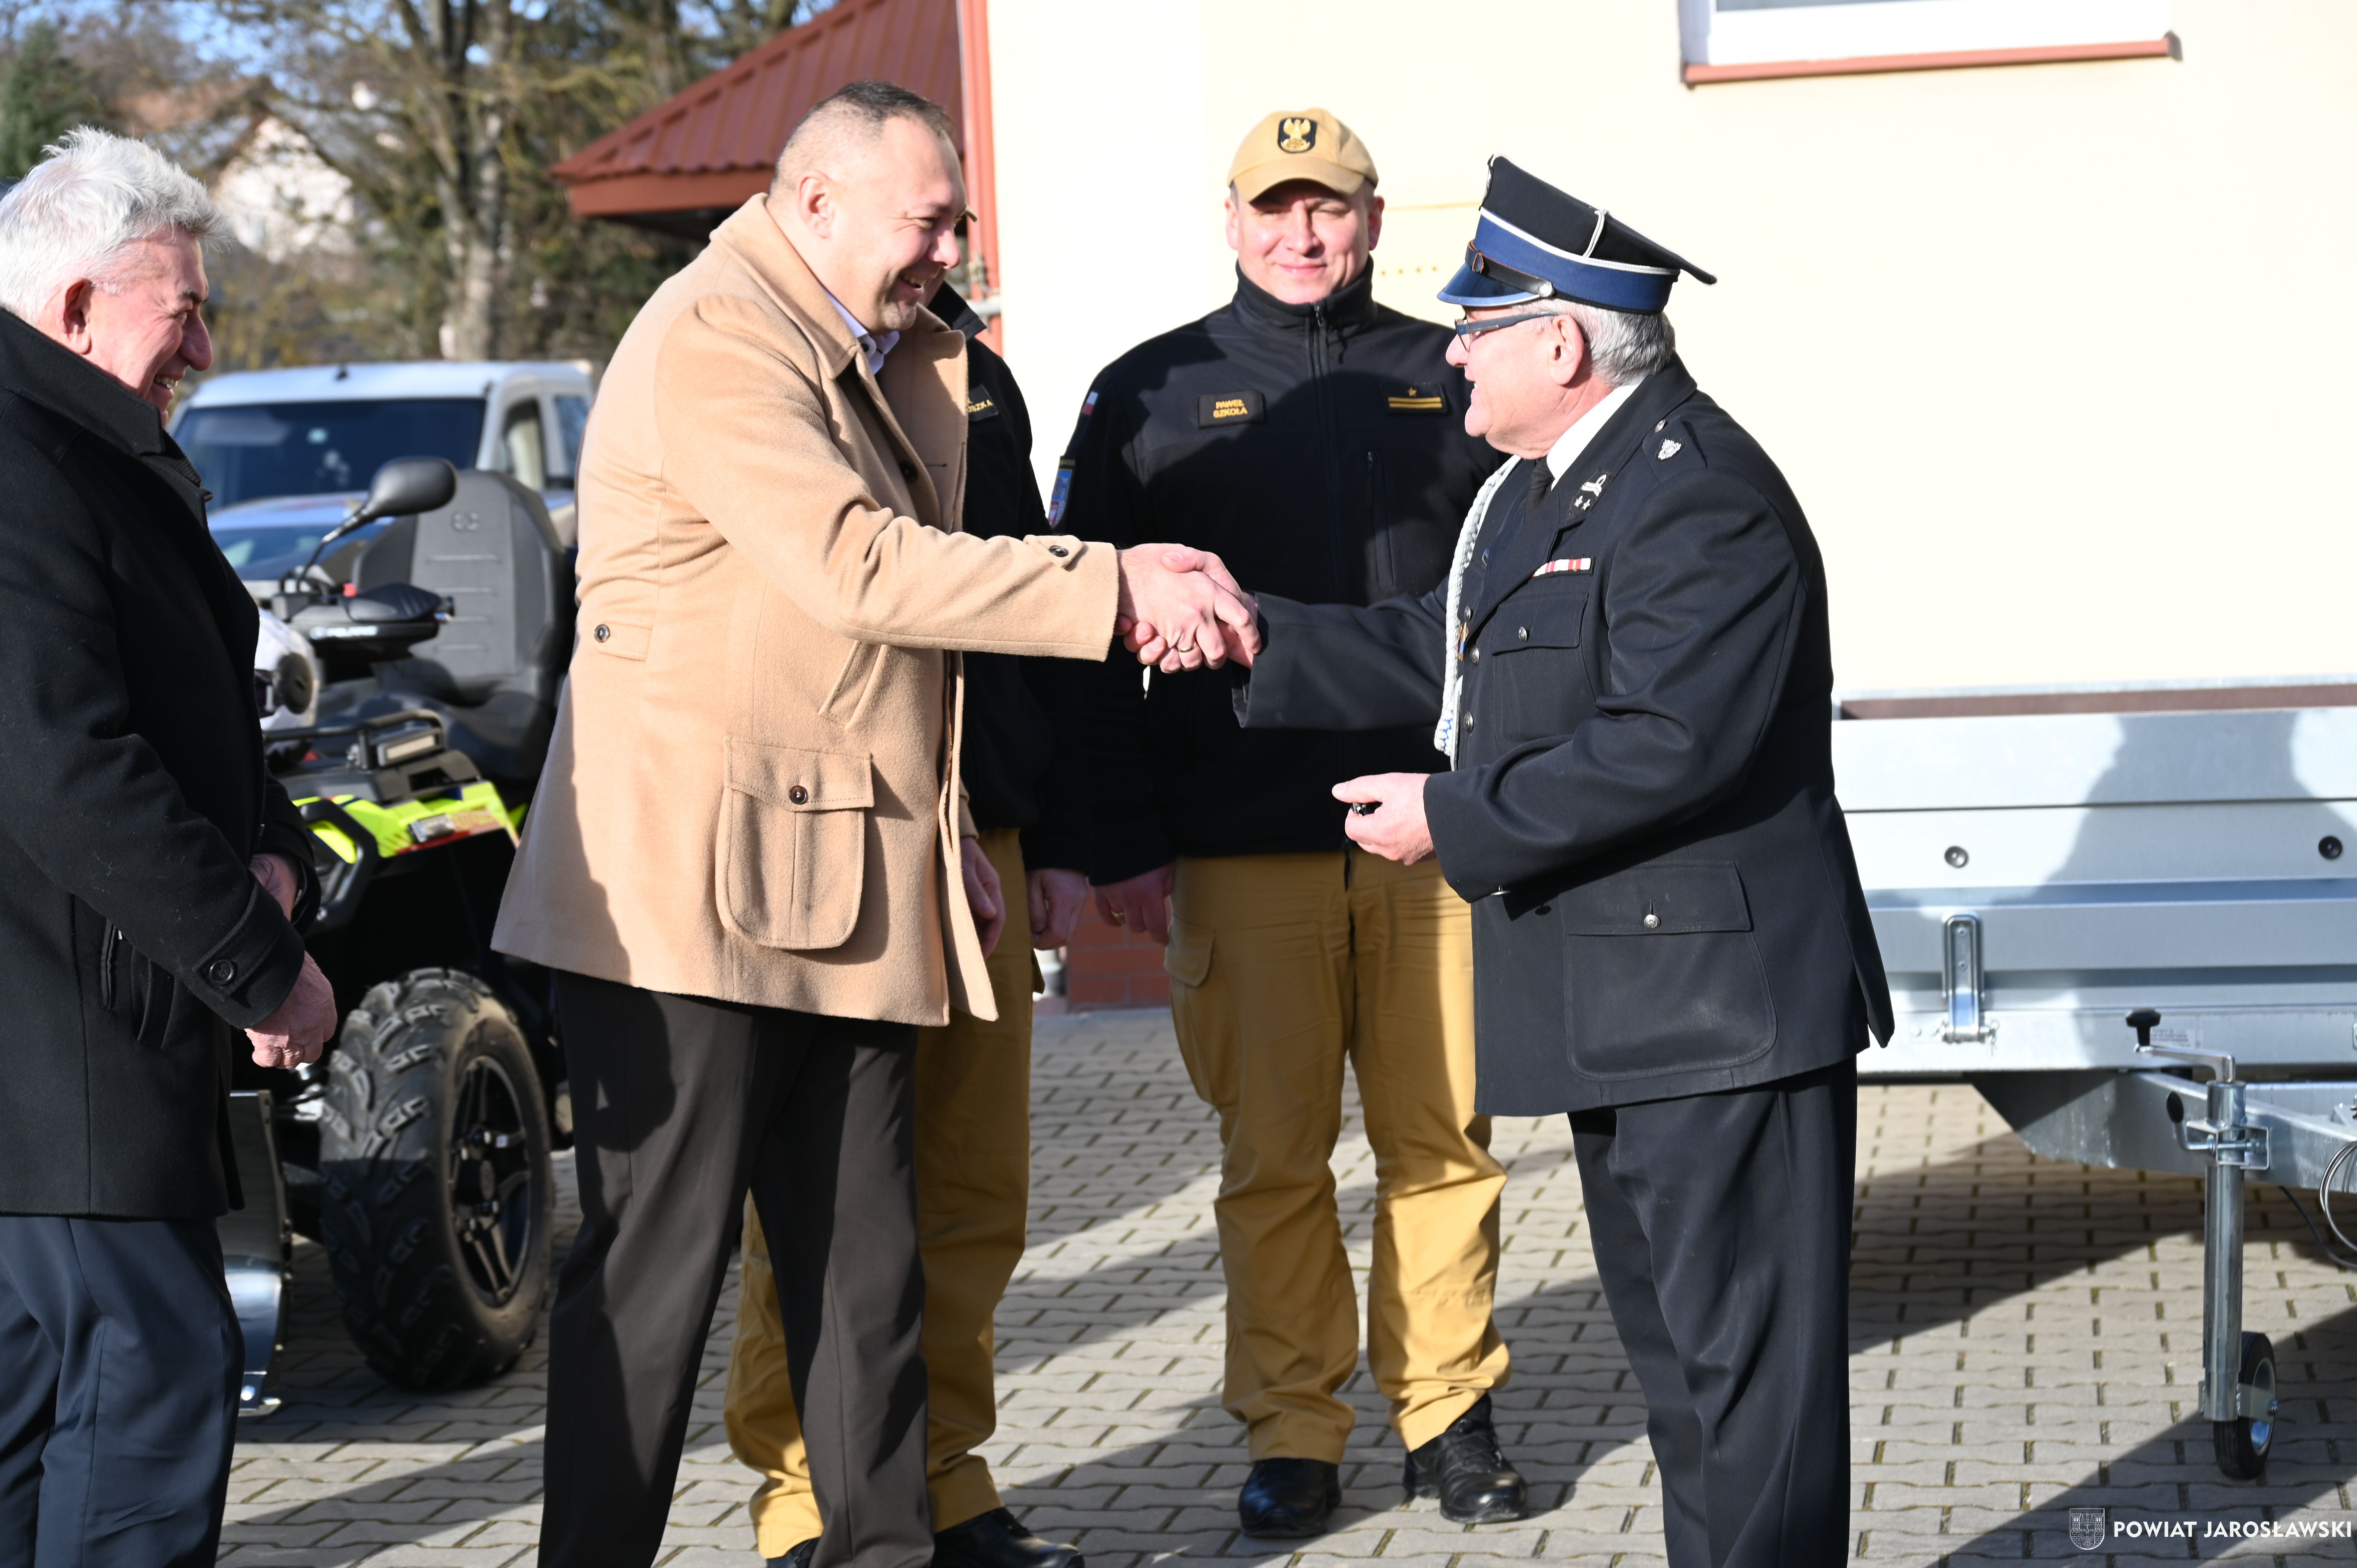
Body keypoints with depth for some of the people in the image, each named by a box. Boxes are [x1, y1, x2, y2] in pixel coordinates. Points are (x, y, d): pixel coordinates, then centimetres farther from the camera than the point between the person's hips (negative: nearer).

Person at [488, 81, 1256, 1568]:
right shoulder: (715, 337, -11)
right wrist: (1119, 586, -20)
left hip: (845, 901, 9)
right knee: (657, 1267, -2)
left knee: (866, 1269, 10)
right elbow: (860, 567, -22)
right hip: (696, 887, -9)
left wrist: (945, 833, 19)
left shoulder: (881, 361, 20)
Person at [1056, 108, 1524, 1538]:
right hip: (1245, 849, -1)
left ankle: (1451, 1412, 15)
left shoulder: (1447, 382, 11)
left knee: (1444, 1141, 4)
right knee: (1273, 1157, 2)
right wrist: (1126, 845, -2)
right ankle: (1294, 1434, 11)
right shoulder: (1152, 397, 7)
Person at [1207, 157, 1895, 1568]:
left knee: (1744, 1349, -4)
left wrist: (1454, 818, -19)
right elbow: (1438, 653, 20)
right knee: (1675, 1343, 18)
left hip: (1718, 1004, -11)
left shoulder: (1701, 495, -19)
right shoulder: (1546, 488, 15)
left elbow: (1668, 741, -27)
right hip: (1621, 1015, 11)